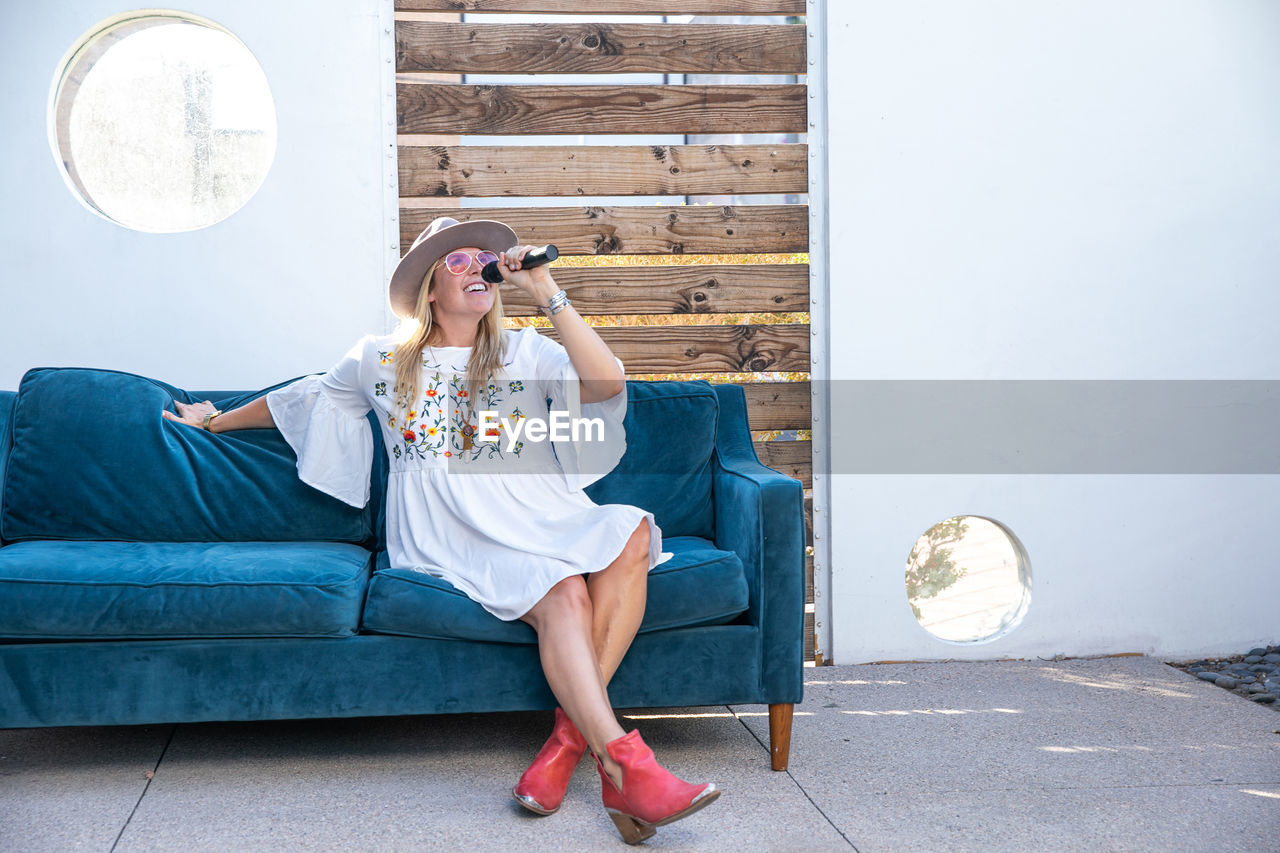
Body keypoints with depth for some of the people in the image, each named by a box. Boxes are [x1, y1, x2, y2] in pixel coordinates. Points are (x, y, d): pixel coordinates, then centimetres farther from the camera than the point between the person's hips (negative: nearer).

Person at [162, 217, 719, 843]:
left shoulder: (525, 353, 17)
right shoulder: (381, 361, 17)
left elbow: (607, 385, -3)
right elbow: (301, 397, 34)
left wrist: (545, 293, -5)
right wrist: (219, 420, 45)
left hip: (540, 525, 3)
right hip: (456, 543, -2)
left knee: (629, 533, -31)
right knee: (564, 593, -33)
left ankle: (571, 733, -32)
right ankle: (626, 767, -43)